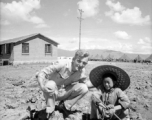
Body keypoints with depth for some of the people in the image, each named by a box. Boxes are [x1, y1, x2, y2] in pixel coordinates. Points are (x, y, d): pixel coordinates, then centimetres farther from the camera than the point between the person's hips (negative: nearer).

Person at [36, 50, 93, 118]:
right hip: (52, 93, -3)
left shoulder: (82, 71, -13)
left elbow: (85, 83, 5)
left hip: (63, 94, 4)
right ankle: (49, 111, -12)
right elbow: (41, 73, -29)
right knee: (50, 84, -38)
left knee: (84, 88, -18)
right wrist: (42, 87, -46)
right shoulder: (62, 66, -28)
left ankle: (65, 105, 3)